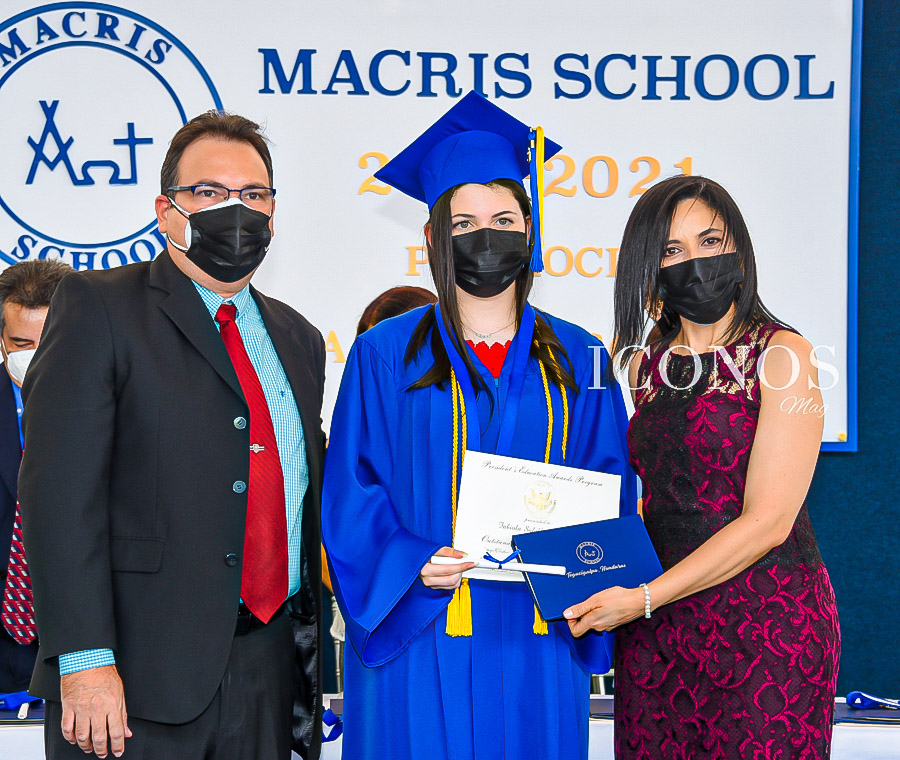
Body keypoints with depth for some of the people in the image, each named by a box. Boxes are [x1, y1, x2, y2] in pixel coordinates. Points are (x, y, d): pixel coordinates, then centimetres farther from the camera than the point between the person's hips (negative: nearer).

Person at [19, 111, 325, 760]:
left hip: (270, 675, 5)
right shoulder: (98, 307, -3)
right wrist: (86, 659, -20)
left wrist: (310, 650, 16)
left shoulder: (297, 339, 16)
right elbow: (61, 489, -12)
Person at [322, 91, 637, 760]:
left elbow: (610, 482, 9)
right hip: (421, 644, -2)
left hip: (540, 644, 2)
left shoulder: (576, 359, 9)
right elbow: (352, 490, -1)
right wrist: (413, 564, -17)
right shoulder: (385, 356, 2)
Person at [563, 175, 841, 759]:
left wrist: (643, 598, -18)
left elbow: (768, 522, -15)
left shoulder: (783, 355, -9)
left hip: (766, 622, -5)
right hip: (655, 630, 5)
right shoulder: (644, 362, 9)